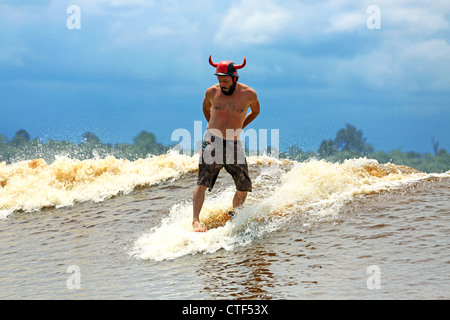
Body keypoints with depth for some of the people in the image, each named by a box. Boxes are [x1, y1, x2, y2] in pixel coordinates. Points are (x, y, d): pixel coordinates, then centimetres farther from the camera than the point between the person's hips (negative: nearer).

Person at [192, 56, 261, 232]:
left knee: (244, 186, 0)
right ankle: (196, 220, -22)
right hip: (212, 141, -2)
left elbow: (255, 111, 17)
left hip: (234, 144, 2)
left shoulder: (249, 94, -5)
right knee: (203, 181, -16)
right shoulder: (212, 92, -4)